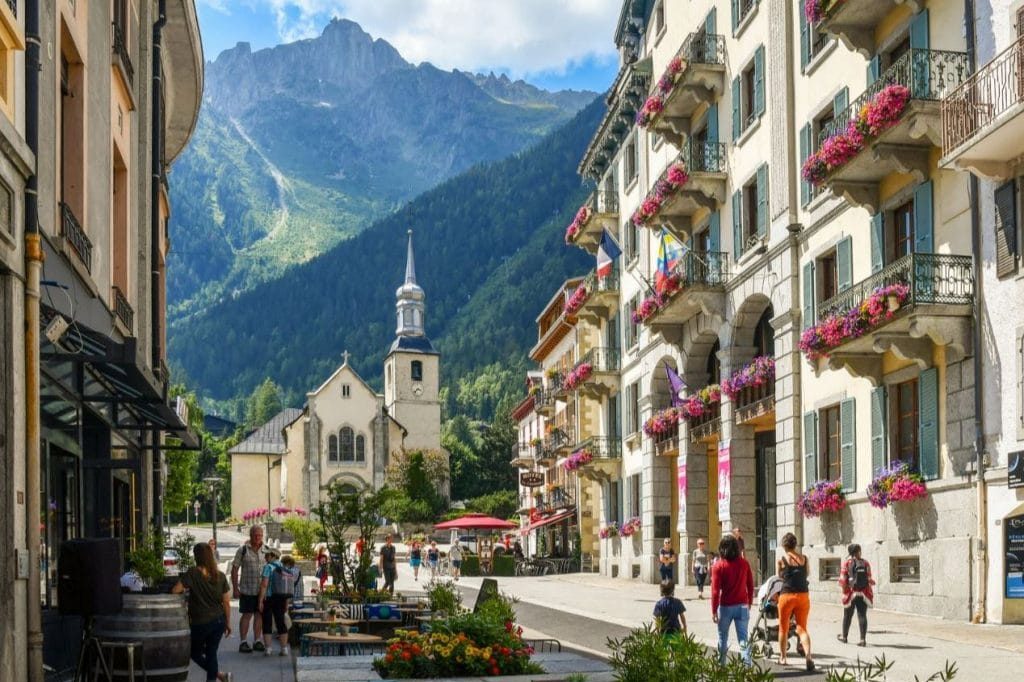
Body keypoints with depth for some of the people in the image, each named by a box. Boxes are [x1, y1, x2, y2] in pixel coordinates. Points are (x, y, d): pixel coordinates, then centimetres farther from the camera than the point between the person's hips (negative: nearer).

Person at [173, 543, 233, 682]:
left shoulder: (193, 573, -14)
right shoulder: (220, 576, -1)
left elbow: (175, 590, -19)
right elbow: (226, 602, 2)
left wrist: (184, 590, 4)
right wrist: (228, 623, 12)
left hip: (200, 623, -4)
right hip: (218, 621, 4)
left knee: (195, 652, 15)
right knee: (211, 653, 12)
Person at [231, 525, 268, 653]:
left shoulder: (267, 550, 7)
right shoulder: (243, 550, -4)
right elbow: (235, 569, -2)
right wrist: (235, 588, -6)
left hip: (262, 589, 3)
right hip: (247, 589, -3)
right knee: (246, 615, 0)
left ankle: (257, 641, 18)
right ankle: (243, 642, 6)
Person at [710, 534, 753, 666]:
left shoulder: (718, 566, -8)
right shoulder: (744, 563, 1)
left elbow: (715, 590, -11)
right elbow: (750, 585, 6)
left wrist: (714, 610, -7)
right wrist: (749, 603, 18)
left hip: (725, 606, -2)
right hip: (742, 606, 2)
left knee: (722, 637, 15)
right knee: (743, 637, 0)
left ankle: (721, 664, 23)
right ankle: (747, 664, -12)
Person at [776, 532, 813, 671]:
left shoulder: (781, 561, -2)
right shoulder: (804, 559, 6)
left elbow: (778, 578, 7)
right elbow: (806, 575, 16)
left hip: (787, 596, -2)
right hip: (803, 596, 2)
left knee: (783, 628, 14)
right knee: (802, 628, 6)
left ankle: (783, 657, 23)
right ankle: (808, 655, -17)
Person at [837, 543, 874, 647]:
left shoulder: (847, 563, -6)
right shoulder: (865, 564, 0)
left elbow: (842, 579, -9)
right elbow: (869, 579, -1)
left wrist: (844, 589, 7)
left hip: (851, 593, -1)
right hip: (863, 594, 1)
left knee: (847, 615, 13)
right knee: (862, 615, 2)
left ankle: (844, 636, 26)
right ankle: (863, 639, -5)